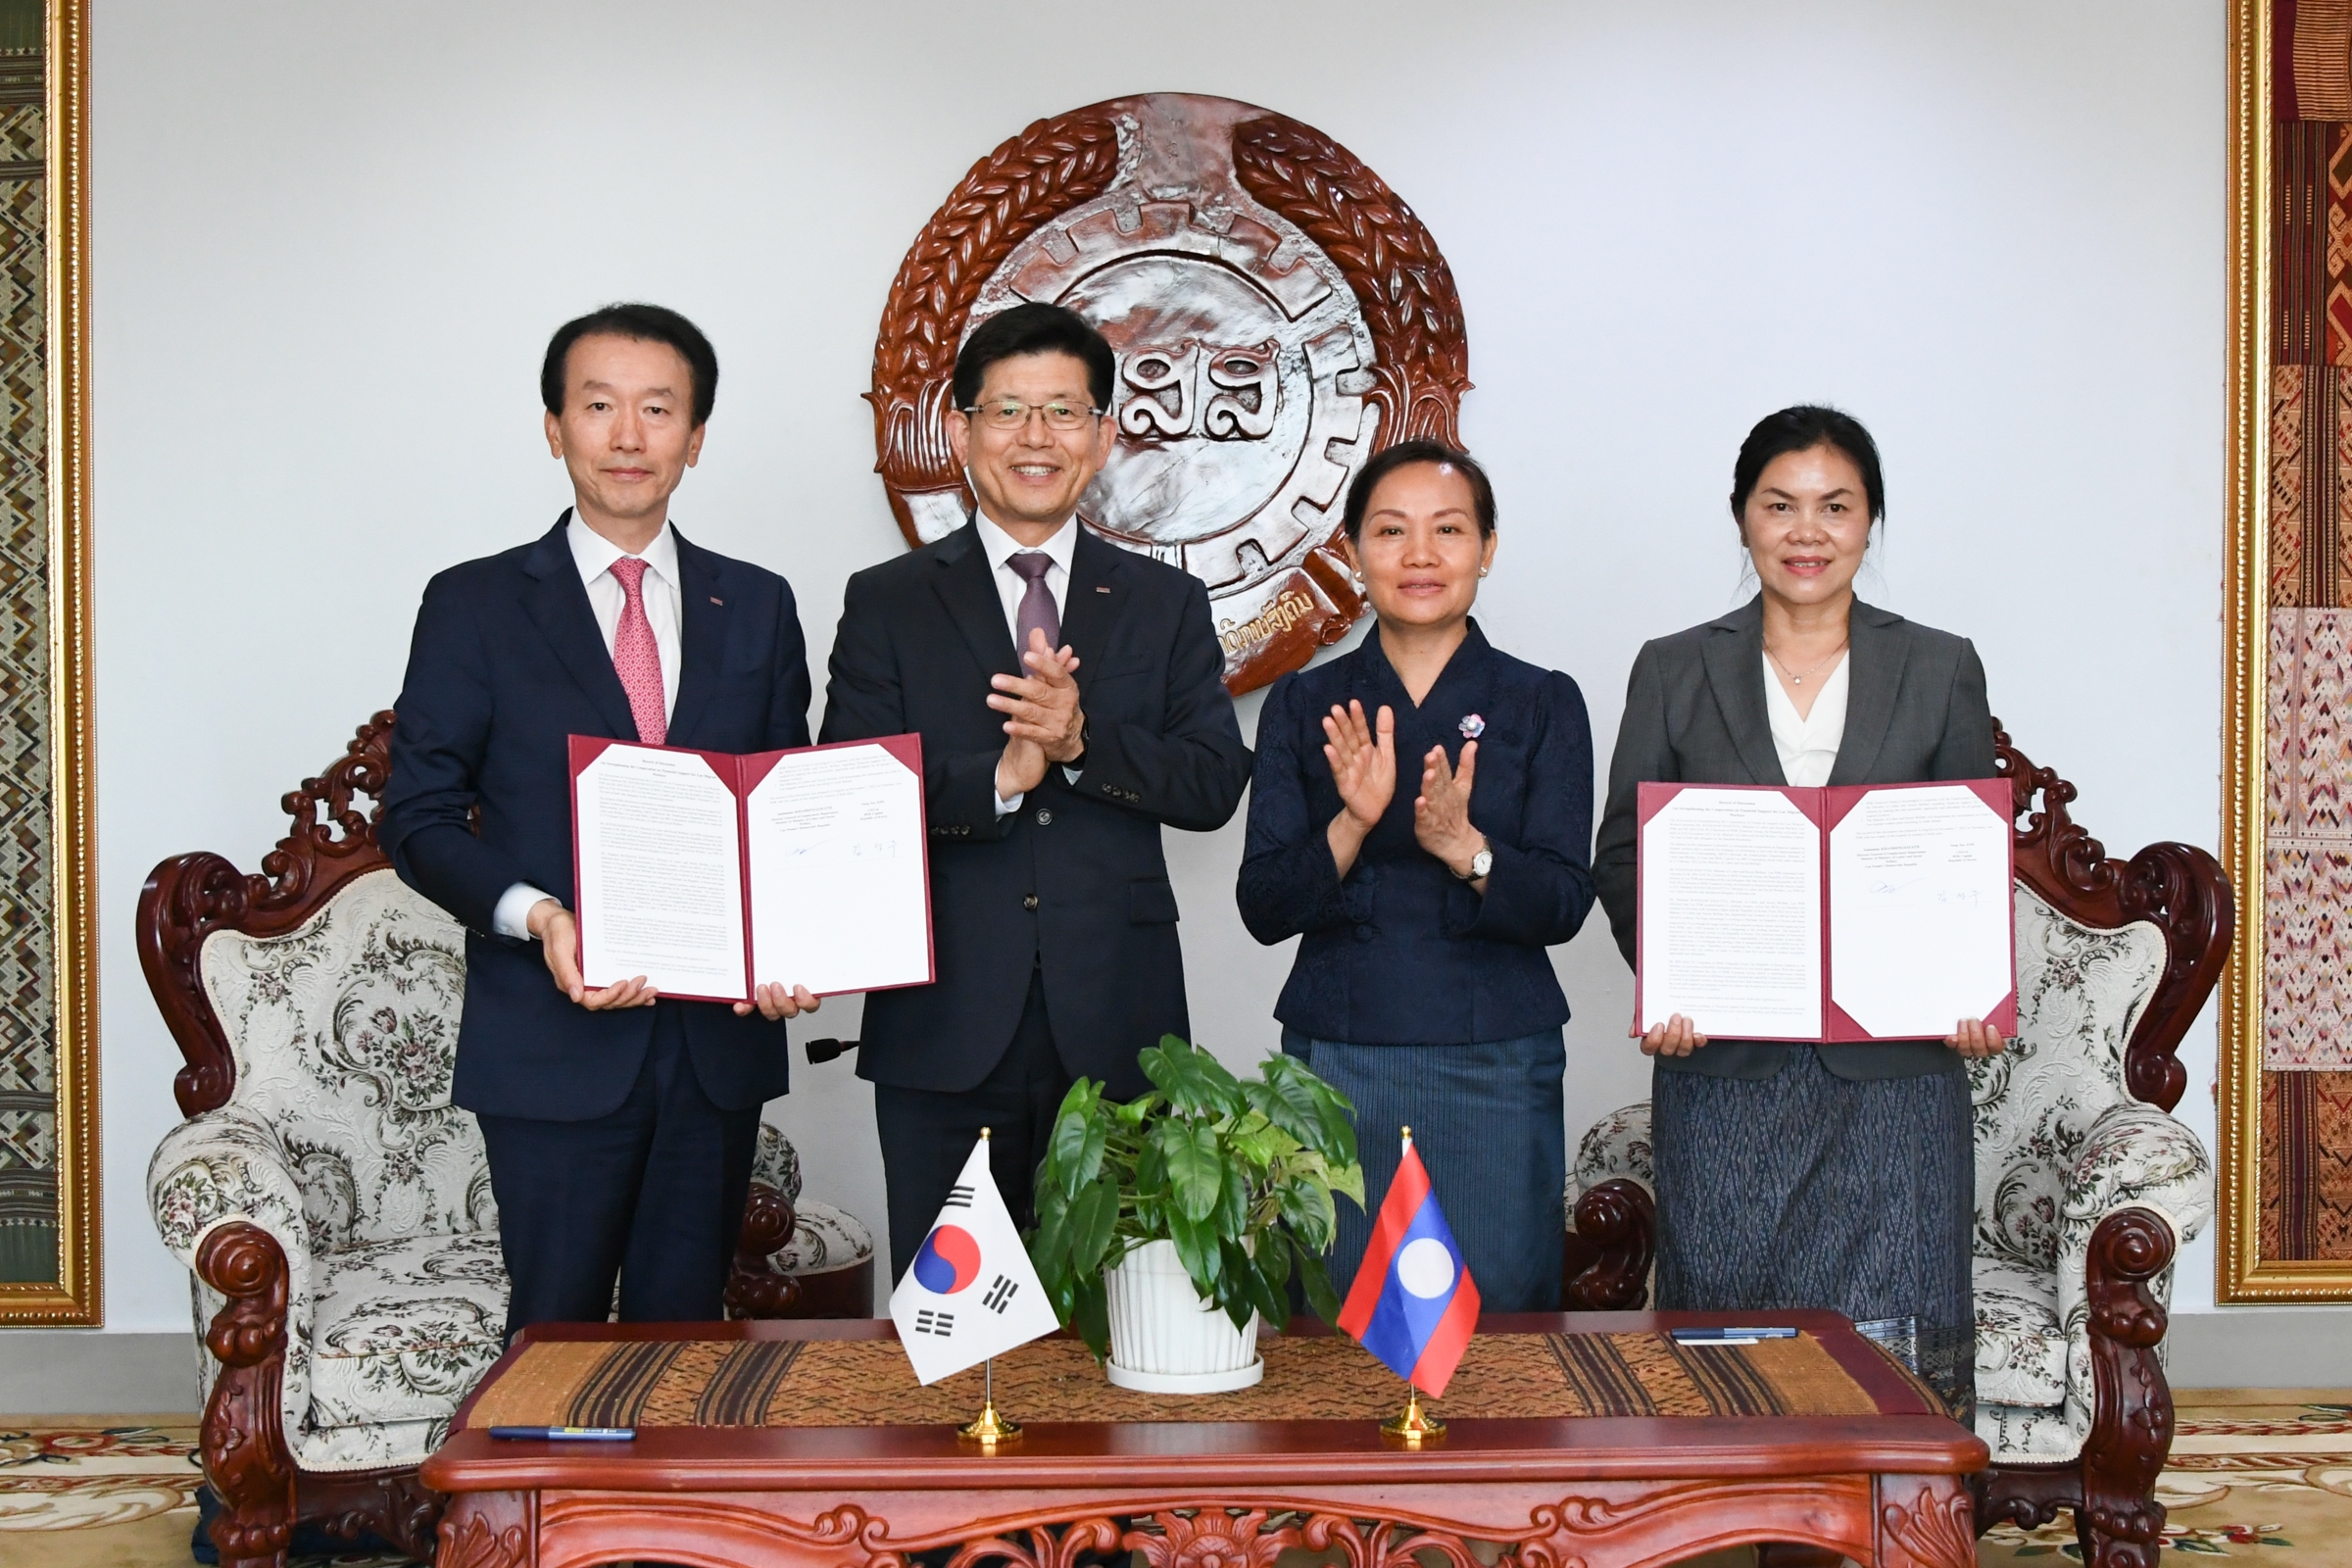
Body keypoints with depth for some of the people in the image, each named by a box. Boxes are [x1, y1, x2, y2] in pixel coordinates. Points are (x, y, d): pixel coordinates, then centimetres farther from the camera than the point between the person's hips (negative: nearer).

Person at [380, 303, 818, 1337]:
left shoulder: (757, 608, 10)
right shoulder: (475, 605, 2)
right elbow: (419, 818, 0)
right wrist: (536, 917, -18)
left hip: (719, 1041, 3)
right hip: (555, 1046, -3)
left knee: (684, 1331, 10)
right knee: (556, 1331, 3)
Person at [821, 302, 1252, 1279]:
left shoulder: (1167, 604, 11)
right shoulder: (887, 605, 7)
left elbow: (1215, 784, 1)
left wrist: (1083, 741, -15)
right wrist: (998, 779, -18)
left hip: (1115, 1031, 1)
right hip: (947, 1032, -1)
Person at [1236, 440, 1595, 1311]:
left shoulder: (1543, 705, 4)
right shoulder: (1304, 706, 6)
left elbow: (1563, 905, -4)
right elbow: (1263, 909, -1)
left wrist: (1464, 847, -22)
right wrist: (1352, 825, -18)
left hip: (1496, 1066, 0)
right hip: (1336, 1064, 1)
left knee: (1500, 1321, 1)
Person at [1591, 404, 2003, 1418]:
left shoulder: (1941, 671, 9)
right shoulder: (1673, 673, 8)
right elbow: (1623, 856, 7)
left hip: (1890, 1074, 0)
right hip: (1724, 1074, 0)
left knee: (1889, 1343, -2)